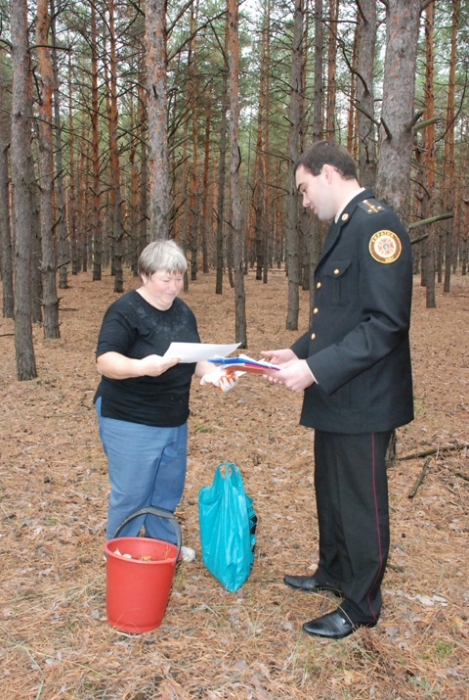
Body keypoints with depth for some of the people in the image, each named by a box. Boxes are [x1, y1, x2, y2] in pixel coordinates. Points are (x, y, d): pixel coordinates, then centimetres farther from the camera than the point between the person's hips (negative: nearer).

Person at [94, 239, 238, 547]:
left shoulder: (182, 310, 8)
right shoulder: (125, 311, -15)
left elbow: (193, 357, 15)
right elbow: (105, 361, -25)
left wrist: (213, 372, -5)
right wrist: (141, 366, -44)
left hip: (175, 420, 7)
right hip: (130, 421, -7)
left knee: (168, 490, 17)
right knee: (131, 495, 1)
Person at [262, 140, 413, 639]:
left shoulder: (376, 224, -17)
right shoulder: (344, 227, 13)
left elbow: (386, 322, -25)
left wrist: (316, 369, -24)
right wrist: (298, 352, 6)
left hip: (362, 399, -10)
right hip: (334, 396, 10)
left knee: (361, 503, 6)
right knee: (331, 494, 23)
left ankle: (361, 606, 24)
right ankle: (333, 571, 43)